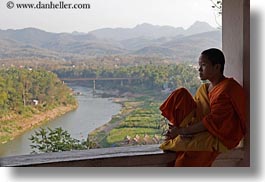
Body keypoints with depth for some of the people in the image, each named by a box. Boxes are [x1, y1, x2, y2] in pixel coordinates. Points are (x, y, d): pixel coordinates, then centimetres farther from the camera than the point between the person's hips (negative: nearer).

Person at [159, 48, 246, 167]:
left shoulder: (228, 88, -14)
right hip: (201, 130, 8)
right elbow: (193, 112, 8)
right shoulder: (203, 88, 13)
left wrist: (182, 131, -20)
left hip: (220, 137, -8)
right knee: (181, 94, -5)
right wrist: (178, 129, -12)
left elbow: (213, 120, -21)